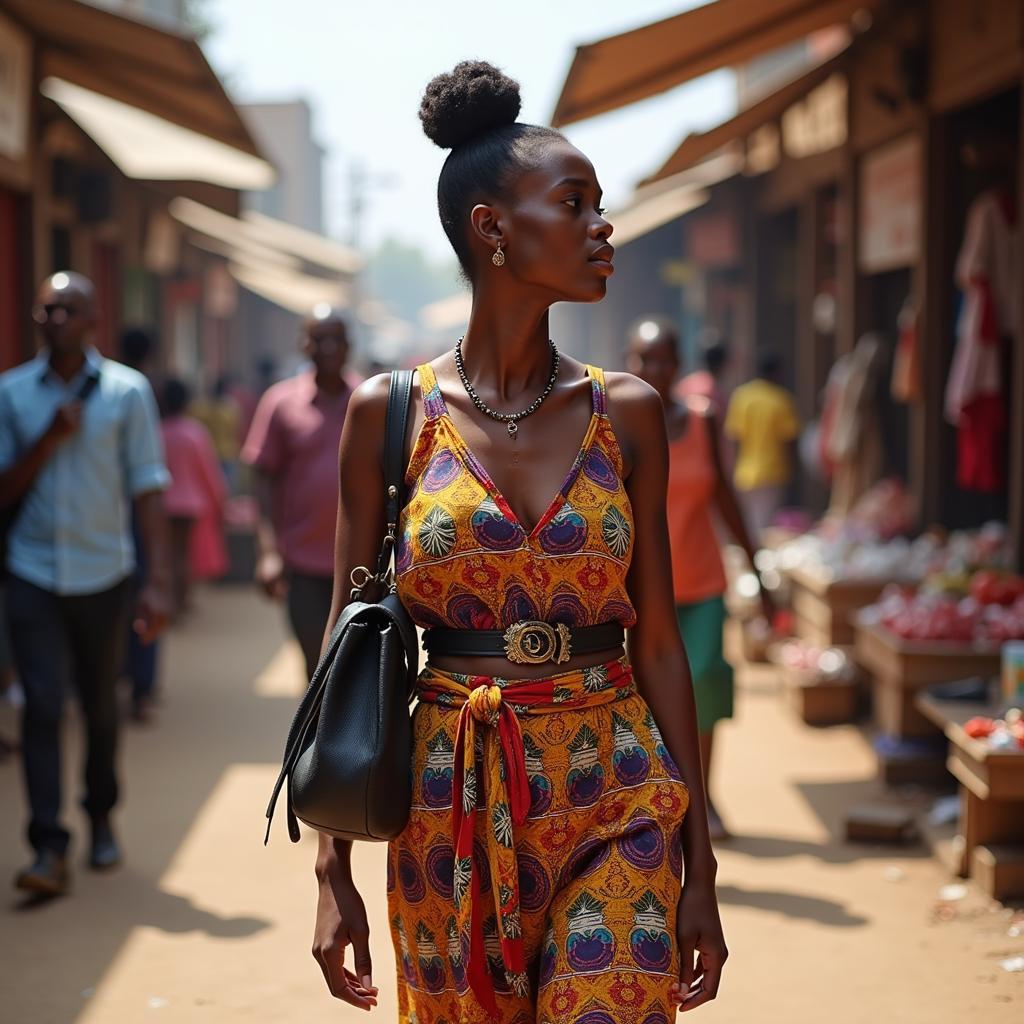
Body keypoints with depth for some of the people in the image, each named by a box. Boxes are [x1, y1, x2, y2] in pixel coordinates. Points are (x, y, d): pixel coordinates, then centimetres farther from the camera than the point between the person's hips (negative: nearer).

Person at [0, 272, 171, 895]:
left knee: (101, 705, 11)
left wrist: (159, 581, -10)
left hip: (103, 574, 0)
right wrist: (51, 438, -13)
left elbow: (149, 488, -3)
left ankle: (102, 818, 33)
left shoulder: (127, 391, -1)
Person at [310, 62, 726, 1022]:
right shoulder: (389, 411, -2)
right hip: (451, 804, 0)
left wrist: (699, 864, 2)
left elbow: (656, 639, 4)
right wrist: (333, 871, -2)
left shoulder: (627, 413, 2)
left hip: (614, 805, 1)